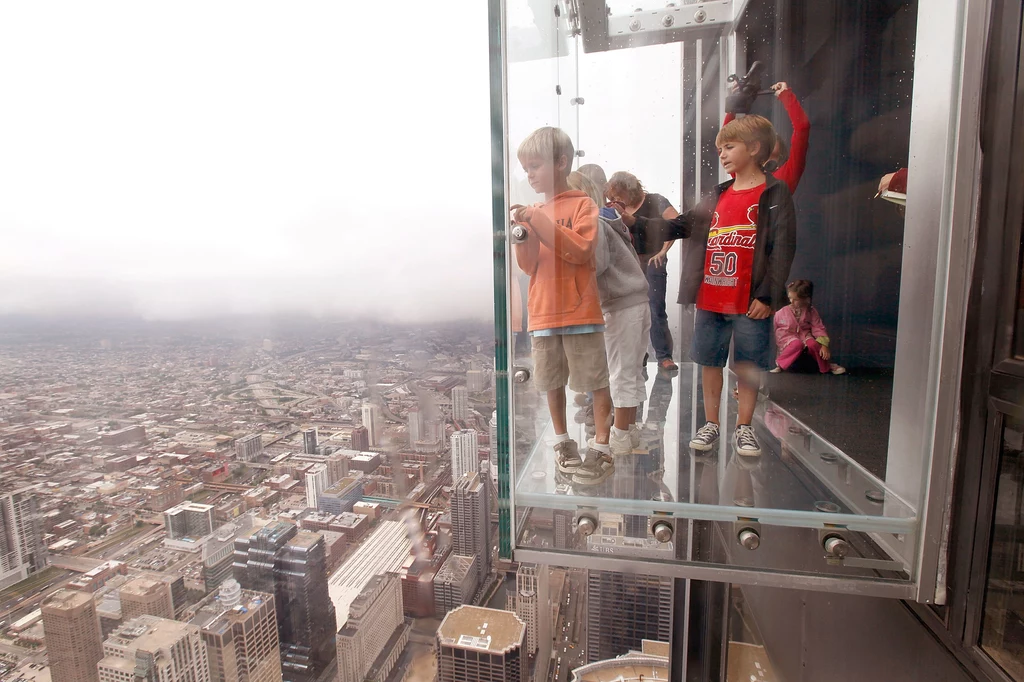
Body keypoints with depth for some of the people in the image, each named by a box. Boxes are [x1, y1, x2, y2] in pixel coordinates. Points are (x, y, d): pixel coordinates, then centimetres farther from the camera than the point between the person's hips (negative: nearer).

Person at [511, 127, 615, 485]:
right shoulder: (533, 213, 12)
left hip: (580, 310, -5)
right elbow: (530, 267, 8)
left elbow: (580, 250, -16)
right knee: (552, 381, 13)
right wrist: (522, 237, -9)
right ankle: (562, 441, 28)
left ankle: (601, 447, 11)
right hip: (543, 311, 5)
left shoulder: (583, 204, -1)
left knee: (595, 380, 0)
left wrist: (538, 221, -17)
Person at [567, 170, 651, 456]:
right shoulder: (605, 220, 17)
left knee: (621, 373, -1)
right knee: (632, 370, 15)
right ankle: (631, 428, 26)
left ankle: (621, 436, 9)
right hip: (637, 302, 10)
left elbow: (596, 265, -22)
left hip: (620, 306, -10)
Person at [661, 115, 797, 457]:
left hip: (750, 301, -5)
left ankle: (744, 427, 22)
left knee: (749, 365, 7)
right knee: (710, 361, 10)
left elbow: (783, 247, -8)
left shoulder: (774, 192, -2)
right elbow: (683, 225, 14)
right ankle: (710, 424, 24)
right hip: (709, 299, 5)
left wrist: (767, 294, -14)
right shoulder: (718, 196, 14)